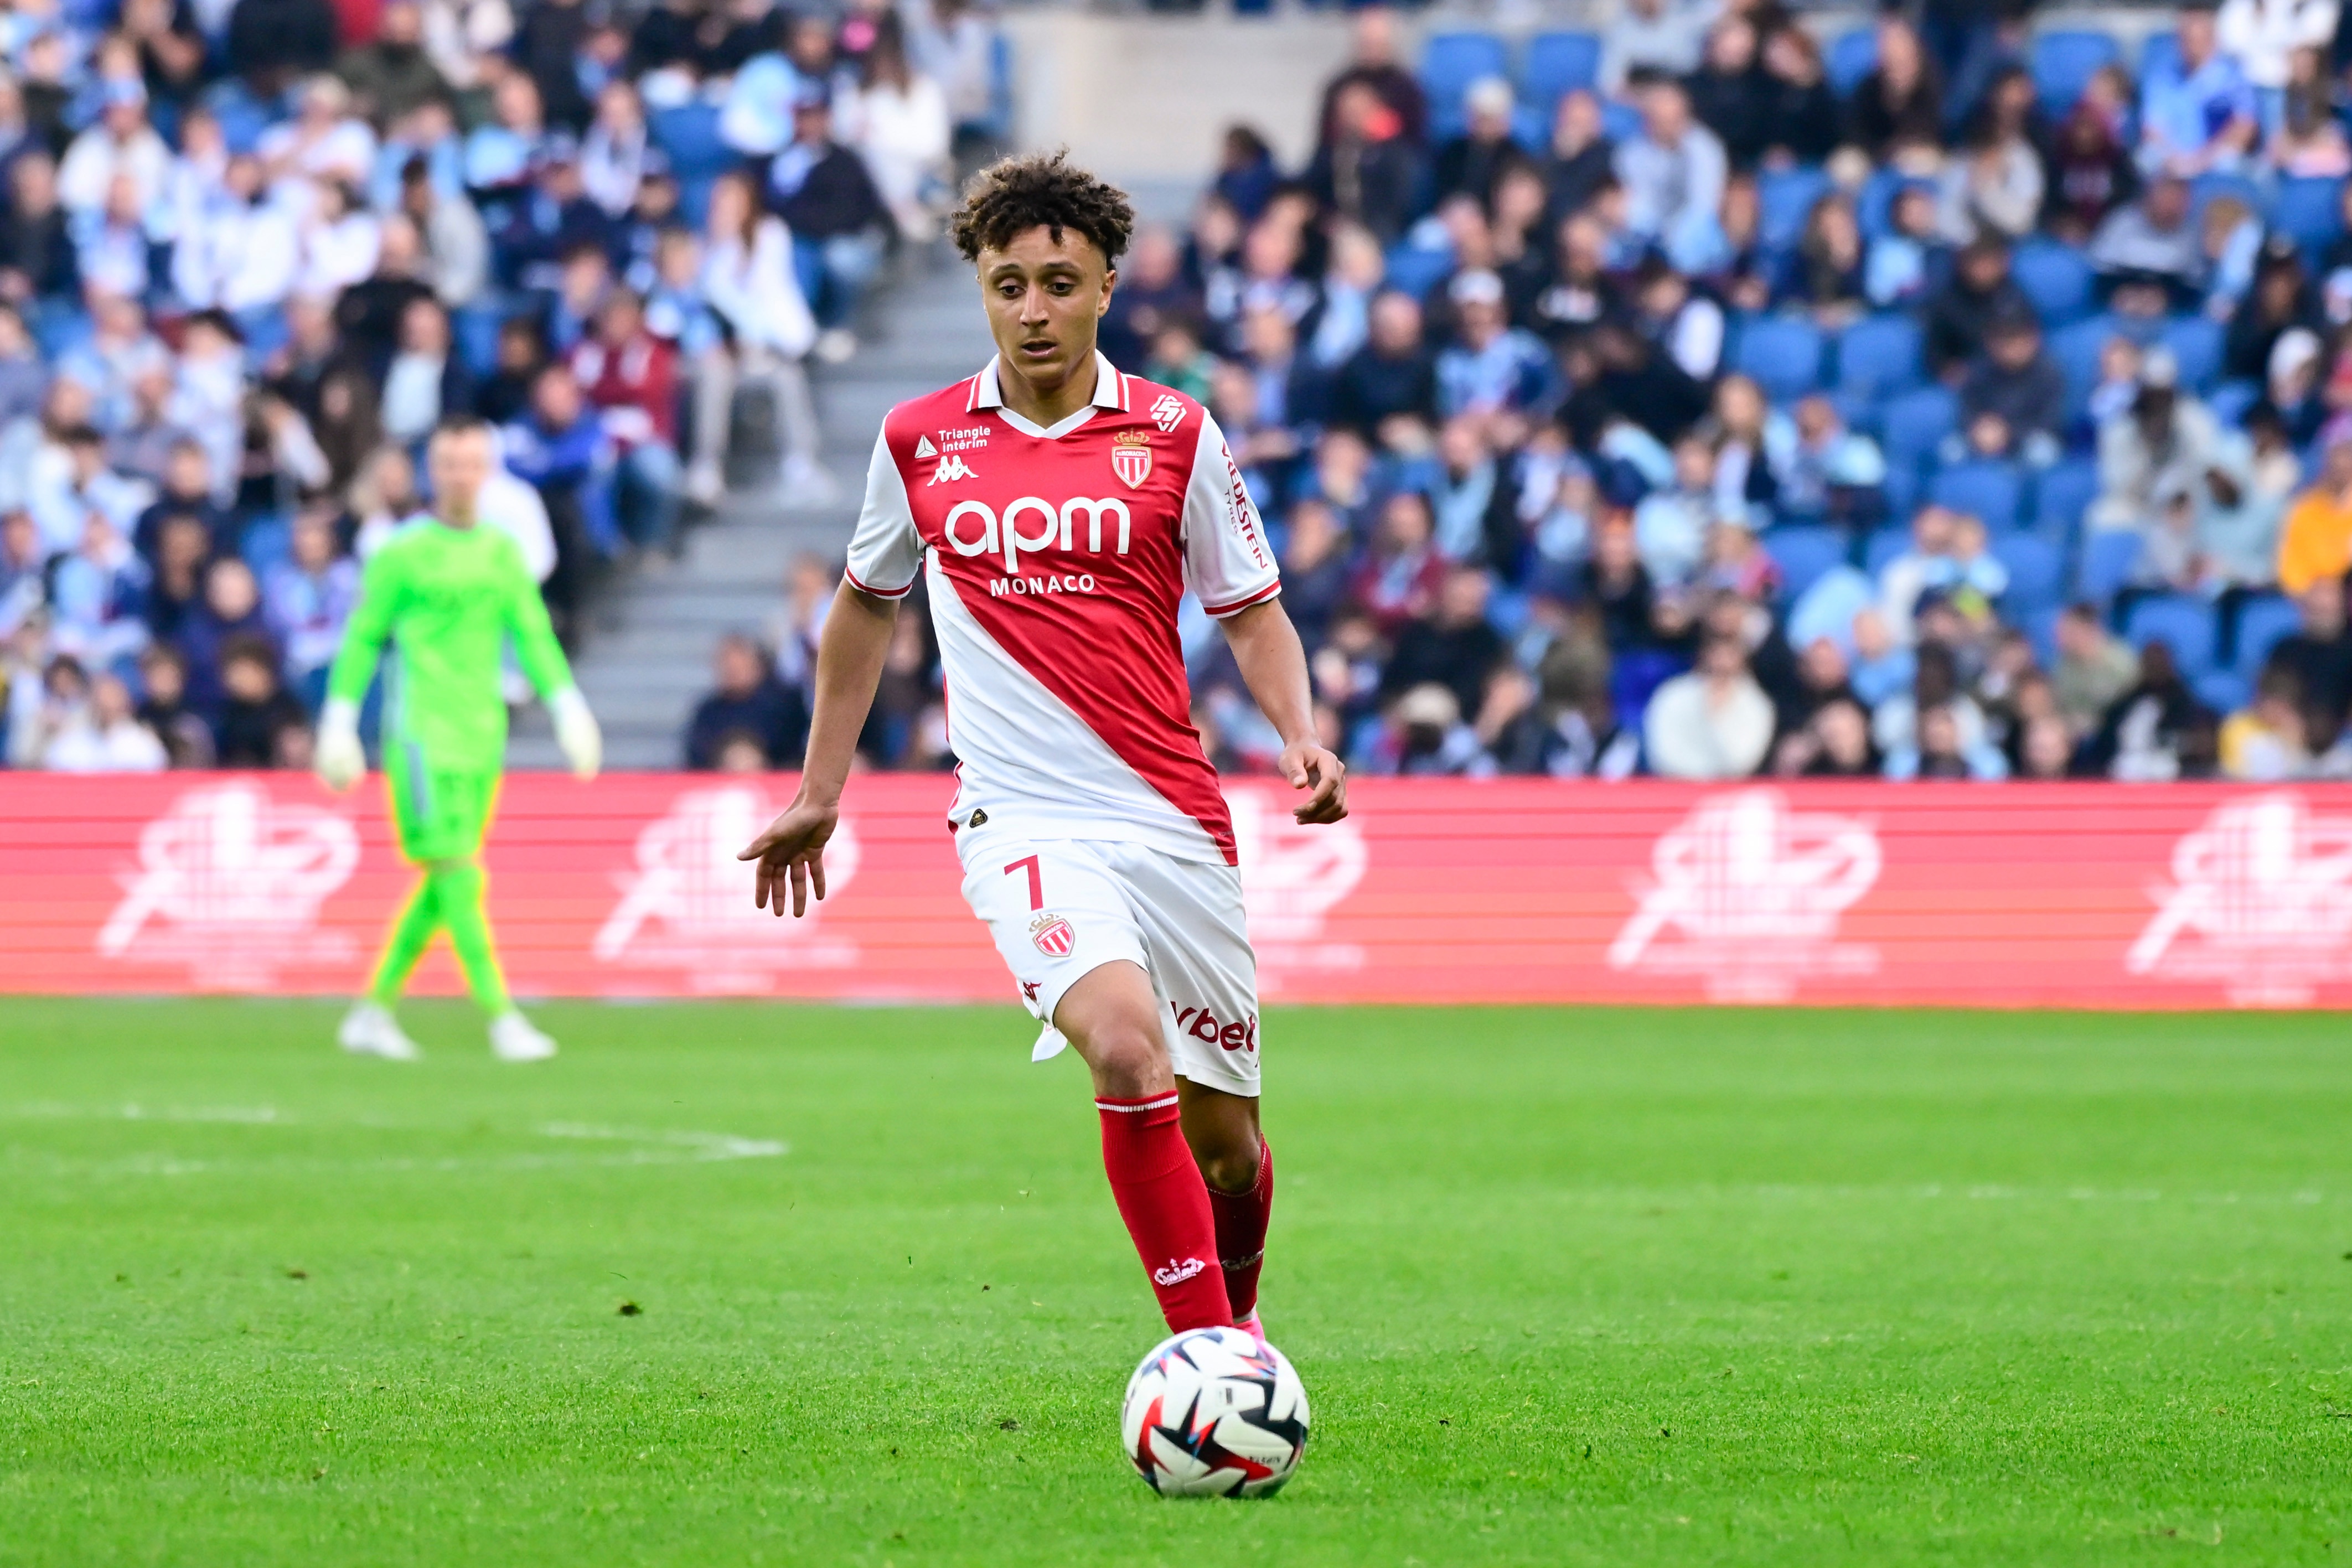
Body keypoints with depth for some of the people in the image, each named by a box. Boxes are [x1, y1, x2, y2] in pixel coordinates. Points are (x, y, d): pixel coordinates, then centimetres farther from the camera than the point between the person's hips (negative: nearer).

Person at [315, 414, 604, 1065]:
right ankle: (502, 1019, -18)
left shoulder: (504, 554, 13)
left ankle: (372, 1011, 17)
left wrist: (568, 707, 2)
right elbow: (363, 639, 3)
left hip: (483, 734, 6)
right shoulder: (401, 554, -1)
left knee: (441, 886, 6)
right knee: (457, 874, -13)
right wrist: (339, 723, -1)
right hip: (422, 732, -6)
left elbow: (533, 636, 13)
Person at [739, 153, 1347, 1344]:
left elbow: (1252, 616, 10)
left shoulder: (1175, 435, 3)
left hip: (1176, 822, 2)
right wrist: (819, 792, 23)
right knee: (1126, 1046, -29)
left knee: (1222, 1135, 9)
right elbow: (867, 605, 22)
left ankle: (1238, 1316, 40)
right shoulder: (919, 440, 7)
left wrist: (1302, 741, -9)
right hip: (1023, 827, -2)